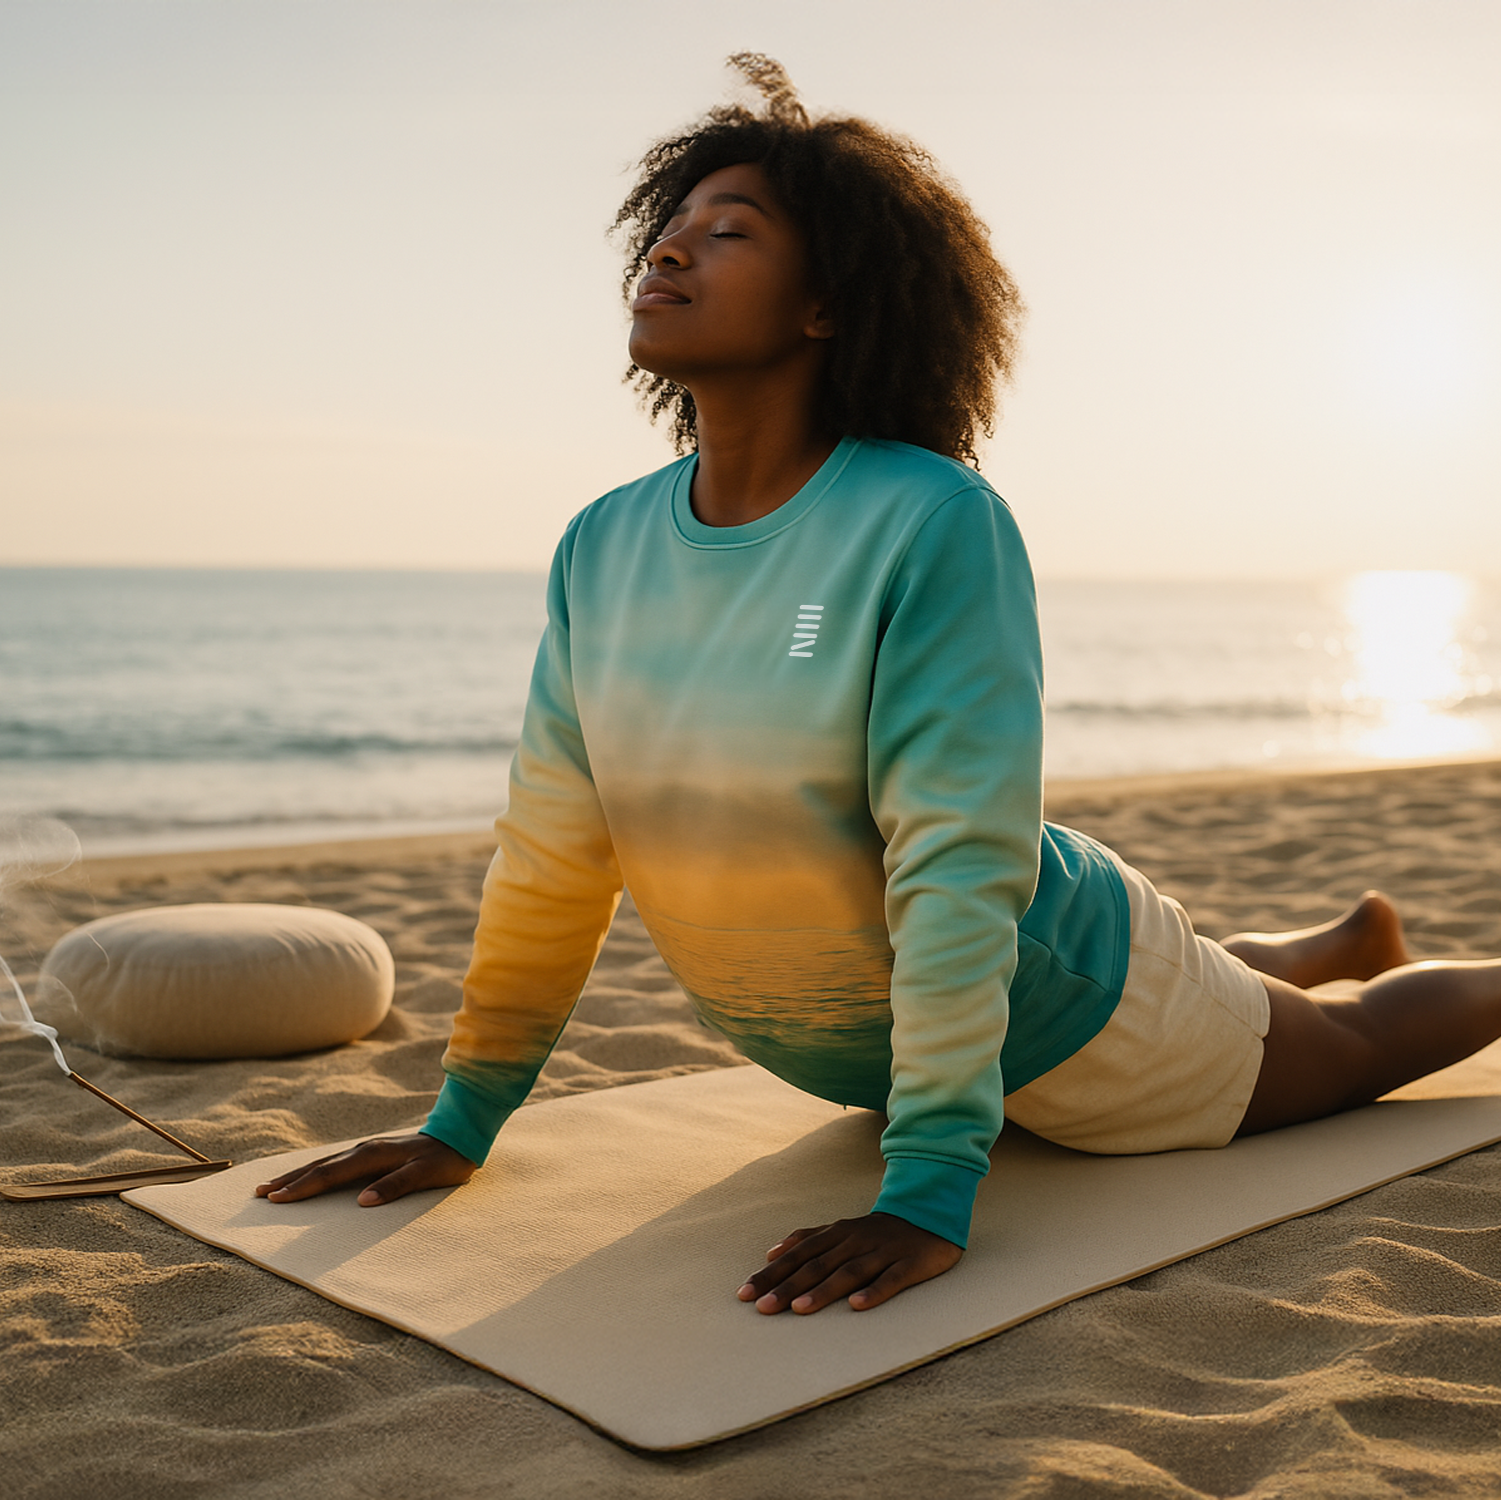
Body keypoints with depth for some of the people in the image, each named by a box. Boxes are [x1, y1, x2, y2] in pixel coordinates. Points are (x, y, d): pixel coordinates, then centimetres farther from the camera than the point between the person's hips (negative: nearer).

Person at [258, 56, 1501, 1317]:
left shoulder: (934, 522, -31)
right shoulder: (603, 549, -13)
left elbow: (961, 869, -34)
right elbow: (552, 854, -8)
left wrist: (927, 1193, -35)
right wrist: (461, 1124, -4)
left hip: (1055, 1015, -6)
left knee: (1348, 1051, 21)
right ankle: (1350, 941, 64)